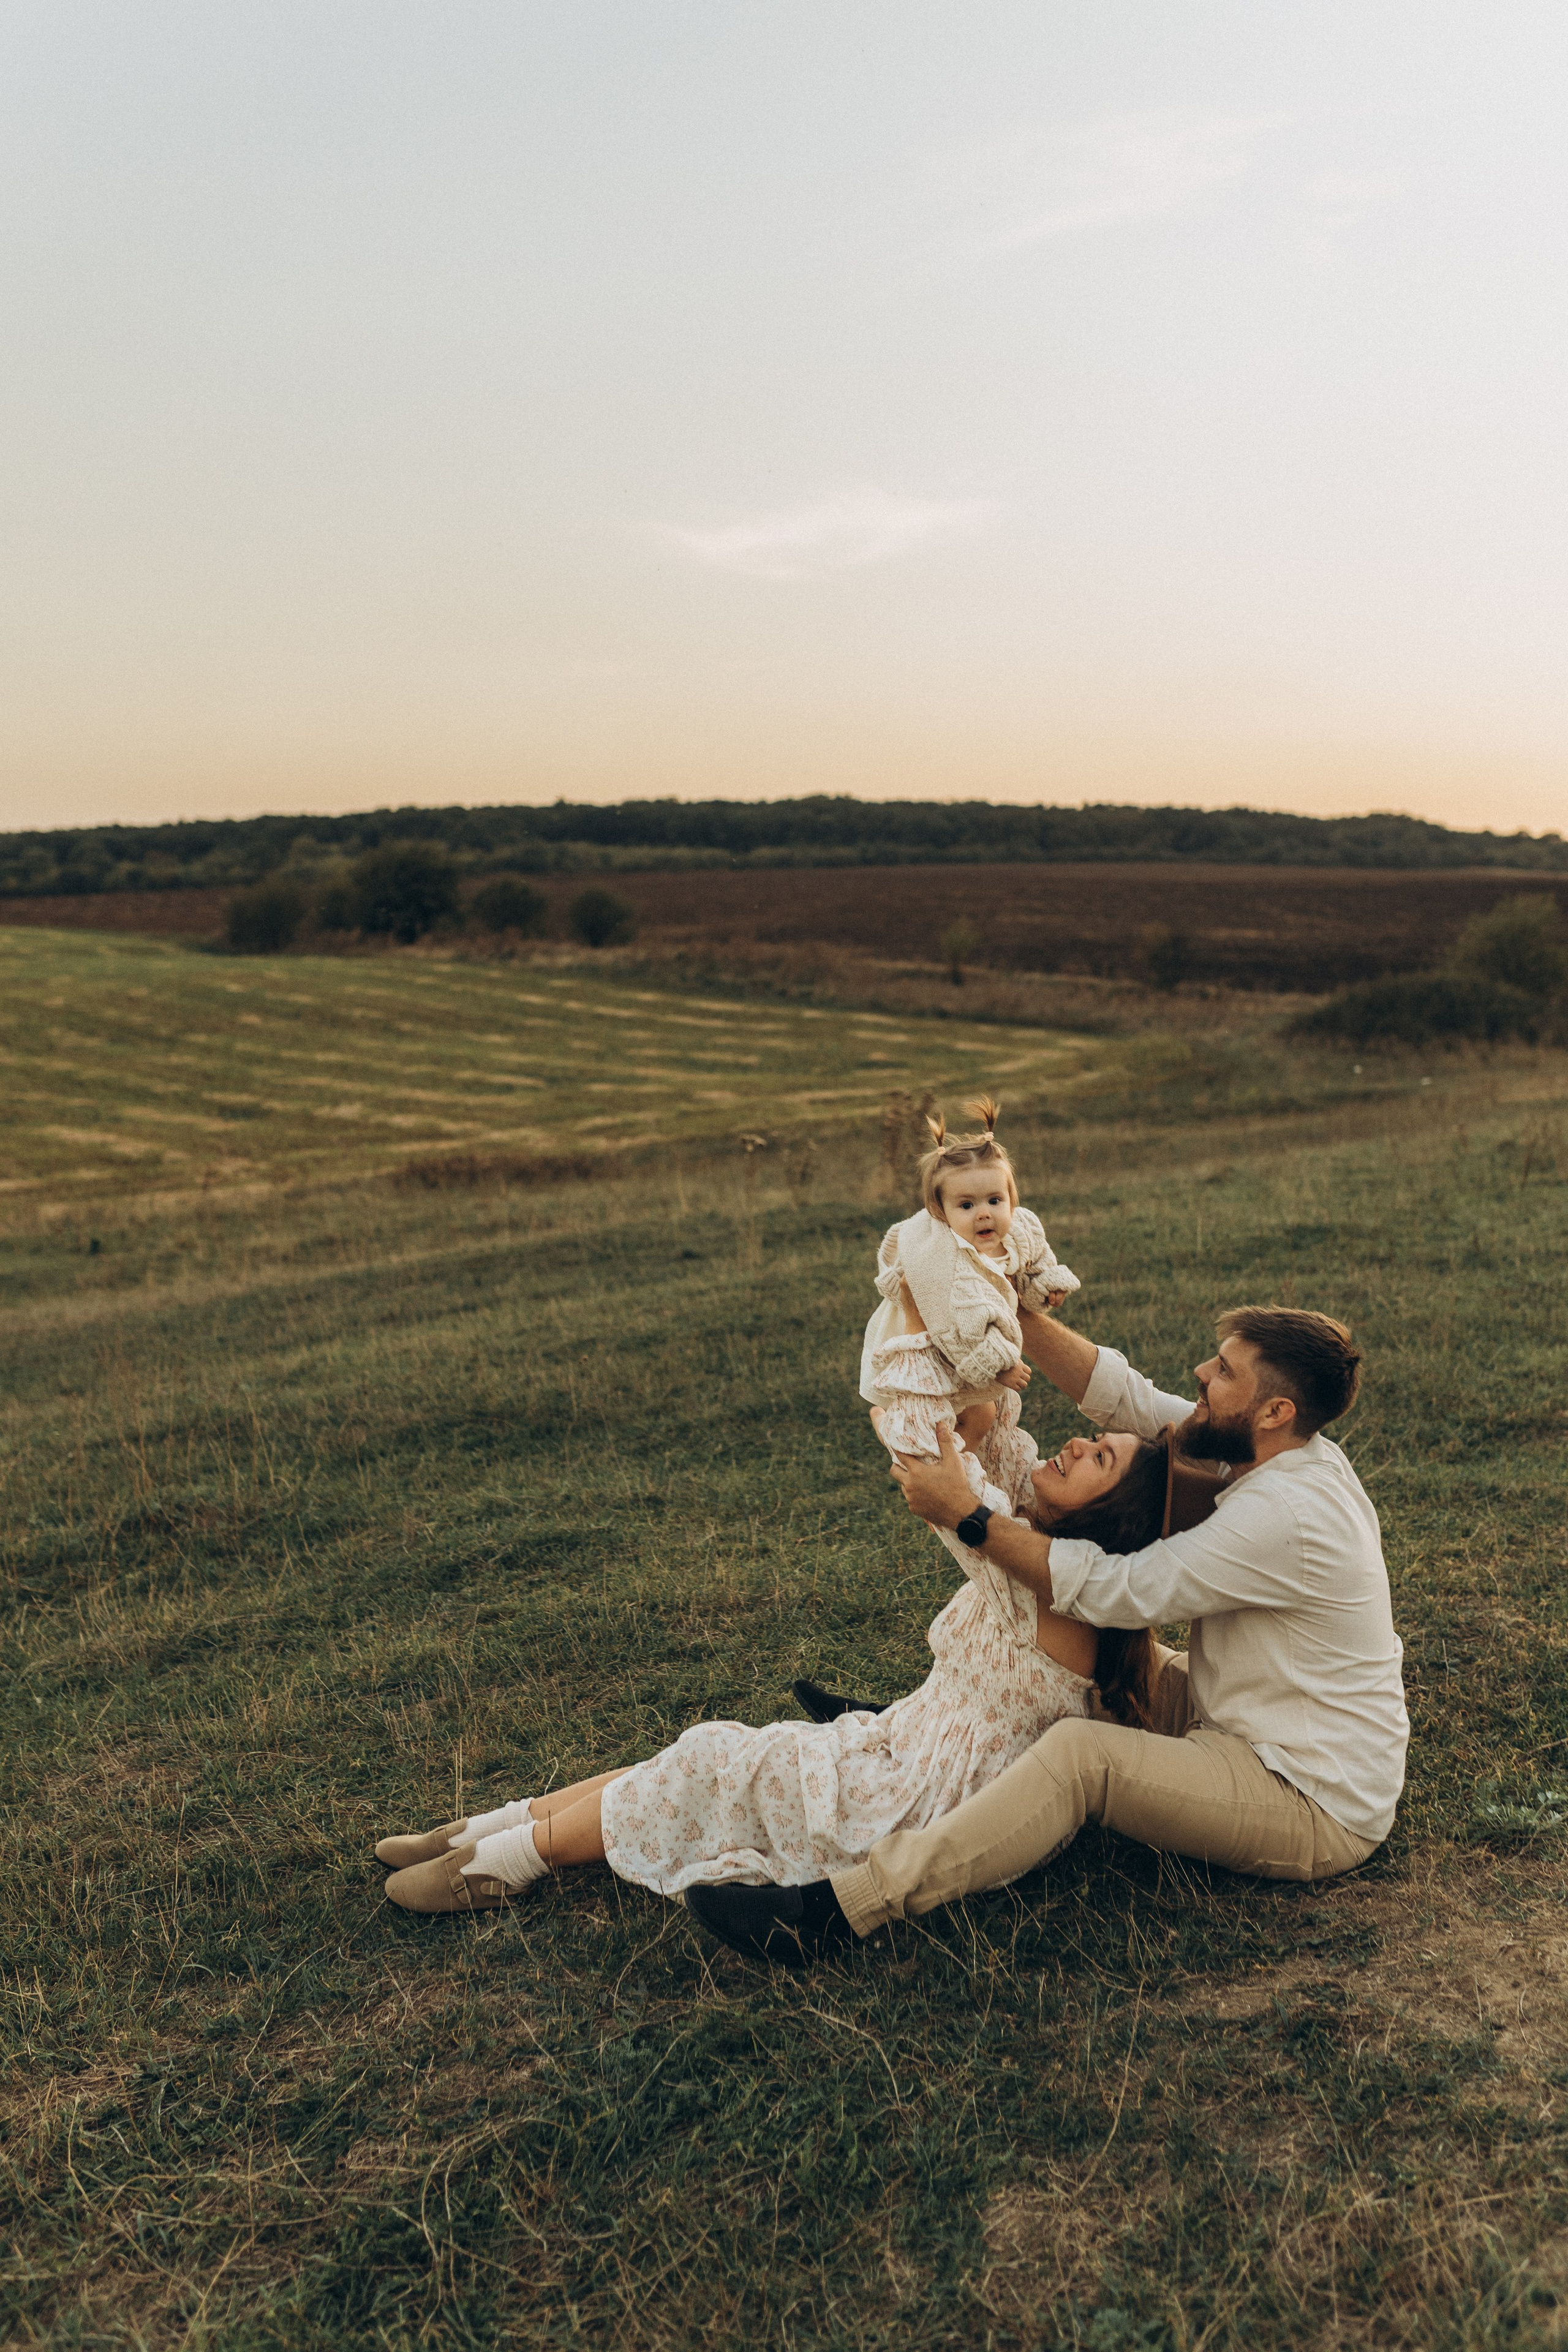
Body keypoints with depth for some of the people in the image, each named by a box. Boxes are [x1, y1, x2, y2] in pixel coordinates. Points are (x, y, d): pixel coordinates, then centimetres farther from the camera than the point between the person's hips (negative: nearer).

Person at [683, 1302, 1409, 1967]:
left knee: (1079, 1753, -26)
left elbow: (1111, 1590, -26)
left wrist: (965, 1515, -22)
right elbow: (1127, 1397, 2)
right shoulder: (1283, 1456, 1)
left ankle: (836, 1910, -28)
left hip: (1319, 1811, -10)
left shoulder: (1286, 1513, -28)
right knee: (1104, 1656, 14)